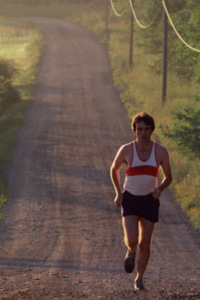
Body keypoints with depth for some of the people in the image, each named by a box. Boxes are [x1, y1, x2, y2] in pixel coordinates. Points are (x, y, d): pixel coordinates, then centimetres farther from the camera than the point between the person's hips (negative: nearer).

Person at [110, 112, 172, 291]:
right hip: (130, 200, -1)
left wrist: (160, 189, -19)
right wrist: (118, 193, -2)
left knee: (145, 243, 3)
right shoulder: (126, 150, -10)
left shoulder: (161, 151, -7)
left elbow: (168, 177, 4)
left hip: (149, 200, 1)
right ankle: (131, 251, 22)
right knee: (131, 240, -17)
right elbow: (114, 169, 9)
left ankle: (139, 279, 25)